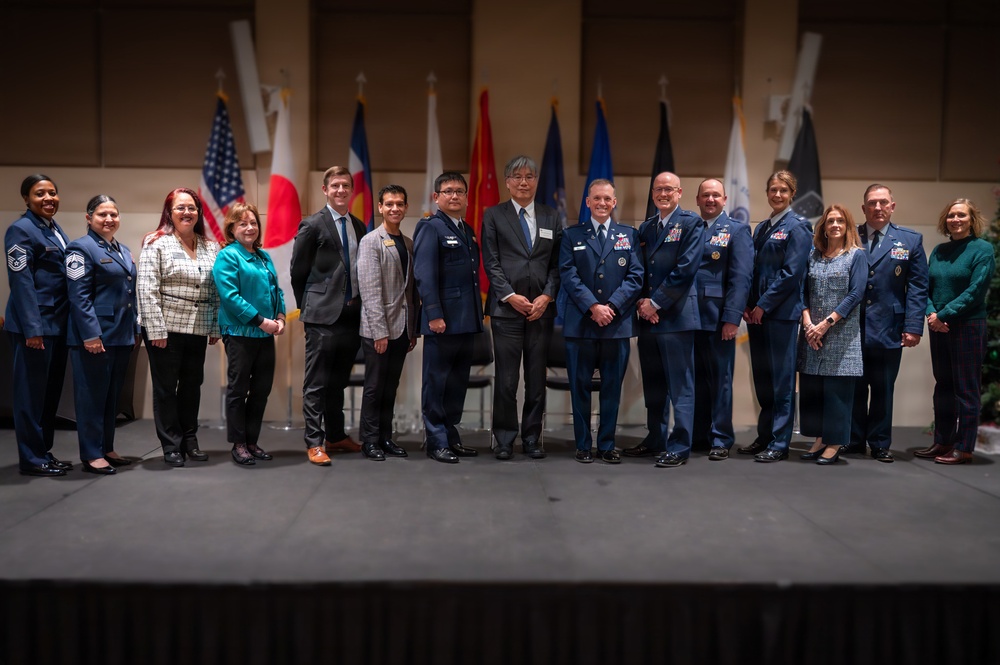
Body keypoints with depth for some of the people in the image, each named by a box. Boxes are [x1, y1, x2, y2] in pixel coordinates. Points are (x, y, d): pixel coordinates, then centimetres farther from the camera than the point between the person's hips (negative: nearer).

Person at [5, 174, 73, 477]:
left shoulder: (55, 230, 16)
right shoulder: (21, 229, -8)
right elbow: (21, 282, -15)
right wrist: (32, 328, -21)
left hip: (58, 323, 8)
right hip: (34, 324, -8)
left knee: (51, 391, 13)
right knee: (31, 392, -1)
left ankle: (45, 452, 22)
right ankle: (32, 459, 7)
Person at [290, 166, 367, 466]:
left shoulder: (358, 227, 13)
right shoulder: (312, 225, -4)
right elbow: (298, 271, -1)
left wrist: (360, 304, 10)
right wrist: (307, 308, 2)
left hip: (352, 314, 6)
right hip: (323, 315, -6)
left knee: (339, 381, 15)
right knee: (317, 382, -1)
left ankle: (336, 436, 25)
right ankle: (314, 443, 4)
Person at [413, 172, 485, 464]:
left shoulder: (468, 231, 18)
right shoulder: (430, 228, -5)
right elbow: (424, 275, -13)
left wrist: (478, 313, 13)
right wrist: (434, 315, -19)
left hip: (467, 320, 8)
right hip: (443, 320, -7)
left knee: (458, 382, 12)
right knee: (436, 382, 1)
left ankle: (451, 437, 22)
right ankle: (436, 442, 9)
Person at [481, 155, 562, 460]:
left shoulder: (551, 217, 13)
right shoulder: (493, 215, 7)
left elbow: (557, 263, 9)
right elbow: (491, 262, 0)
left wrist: (547, 296, -5)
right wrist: (510, 296, -10)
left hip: (542, 308, 2)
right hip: (506, 307, -2)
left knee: (537, 379, 6)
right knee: (506, 380, -1)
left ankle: (532, 438, 15)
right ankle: (504, 440, 9)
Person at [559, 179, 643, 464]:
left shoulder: (629, 235, 12)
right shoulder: (572, 235, 9)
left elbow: (635, 275, 2)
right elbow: (568, 275, -2)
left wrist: (611, 306, -11)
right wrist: (592, 306, -14)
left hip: (617, 323, 1)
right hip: (580, 322, -1)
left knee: (612, 386, 5)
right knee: (580, 386, 4)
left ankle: (607, 445, 15)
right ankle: (583, 445, 14)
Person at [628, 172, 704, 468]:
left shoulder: (692, 224, -3)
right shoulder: (645, 227, 17)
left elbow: (685, 269, -12)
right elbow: (640, 269, 14)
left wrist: (656, 303, -12)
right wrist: (642, 302, -3)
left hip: (676, 315, -6)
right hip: (647, 316, 7)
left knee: (680, 385, -1)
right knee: (653, 385, 14)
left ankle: (679, 447, 4)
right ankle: (656, 439, 26)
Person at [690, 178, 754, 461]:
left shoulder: (737, 230, 1)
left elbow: (740, 278, -7)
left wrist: (732, 318, -16)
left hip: (718, 318, -4)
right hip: (689, 317, 4)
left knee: (720, 380, 4)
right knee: (695, 378, 11)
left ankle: (720, 439, 12)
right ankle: (697, 434, 21)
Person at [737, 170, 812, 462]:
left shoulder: (797, 226, -5)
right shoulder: (761, 228, 17)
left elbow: (792, 272, -13)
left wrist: (764, 305, -14)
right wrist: (748, 305, 2)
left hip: (781, 312, -7)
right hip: (757, 312, 7)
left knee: (781, 378, -2)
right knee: (762, 378, 11)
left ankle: (779, 443, 5)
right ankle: (764, 436, 20)